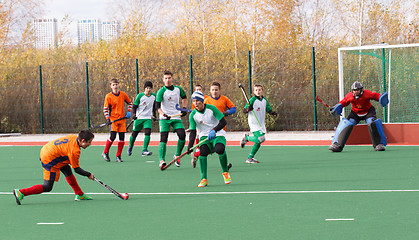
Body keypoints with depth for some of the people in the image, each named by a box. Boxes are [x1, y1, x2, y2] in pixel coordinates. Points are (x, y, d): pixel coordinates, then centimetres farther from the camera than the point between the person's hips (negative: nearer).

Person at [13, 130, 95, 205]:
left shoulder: (73, 137, 1)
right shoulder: (74, 151, -22)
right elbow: (77, 169, -13)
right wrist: (89, 175, -1)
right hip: (49, 160, -10)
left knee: (67, 170, 19)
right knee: (47, 187, -3)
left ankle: (80, 195, 28)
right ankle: (20, 193, -4)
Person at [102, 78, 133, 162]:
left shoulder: (123, 94, 5)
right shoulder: (108, 96, -4)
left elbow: (129, 103, 19)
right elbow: (105, 108, -2)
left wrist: (129, 112, 6)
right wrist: (107, 118, -14)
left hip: (122, 119, 4)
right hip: (113, 119, -4)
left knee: (122, 137, -1)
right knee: (113, 136, -16)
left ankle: (118, 156, 9)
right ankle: (105, 153, 4)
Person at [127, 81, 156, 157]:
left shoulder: (154, 96, 4)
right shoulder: (140, 96, -8)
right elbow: (134, 106, -5)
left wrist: (154, 114, 23)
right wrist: (134, 114, -19)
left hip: (148, 118, 2)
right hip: (139, 118, -2)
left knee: (148, 132, -19)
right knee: (134, 134, 7)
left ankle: (144, 151, -24)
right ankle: (130, 148, 34)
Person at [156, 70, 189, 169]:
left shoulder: (178, 89, 5)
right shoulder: (161, 91, -9)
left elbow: (184, 98, 26)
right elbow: (157, 105, -16)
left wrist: (184, 108, 13)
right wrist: (163, 114, -32)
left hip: (176, 117, 3)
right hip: (164, 119, -3)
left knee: (182, 135, -12)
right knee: (163, 138, -14)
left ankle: (177, 155, 8)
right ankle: (162, 160, -15)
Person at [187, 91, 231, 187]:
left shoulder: (211, 108, -9)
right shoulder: (193, 115, -4)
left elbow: (223, 122, -10)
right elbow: (192, 132, -6)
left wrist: (214, 130, -26)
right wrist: (190, 146, -20)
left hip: (218, 135, -2)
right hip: (204, 136, 2)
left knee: (220, 149, -33)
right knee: (203, 151, -30)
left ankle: (225, 172, -7)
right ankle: (204, 179, -23)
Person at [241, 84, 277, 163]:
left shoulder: (264, 100, 7)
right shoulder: (252, 100, -12)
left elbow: (268, 109, 14)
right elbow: (244, 110, -13)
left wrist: (273, 113, -7)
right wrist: (248, 109, -36)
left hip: (261, 123, 7)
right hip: (254, 123, -7)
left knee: (258, 142, 6)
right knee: (261, 138, -22)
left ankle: (250, 158, 17)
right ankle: (247, 137, 4)